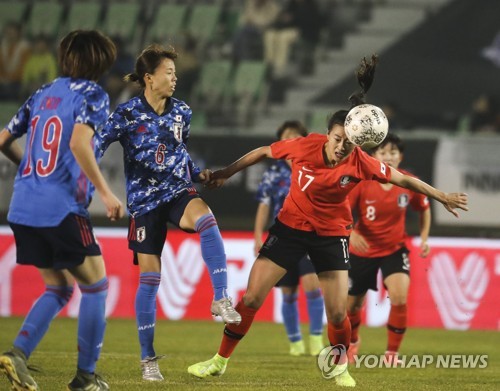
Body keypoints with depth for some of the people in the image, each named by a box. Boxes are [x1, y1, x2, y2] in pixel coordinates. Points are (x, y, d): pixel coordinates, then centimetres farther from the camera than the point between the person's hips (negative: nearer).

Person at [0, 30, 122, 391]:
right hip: (62, 208, -7)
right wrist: (105, 192, -16)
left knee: (59, 288, 18)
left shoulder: (43, 94, 15)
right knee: (95, 285, 8)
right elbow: (79, 143, -21)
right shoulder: (92, 95, -5)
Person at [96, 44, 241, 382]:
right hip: (145, 200, -2)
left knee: (206, 219, -34)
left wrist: (200, 174, 6)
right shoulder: (128, 113, -8)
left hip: (179, 191, 2)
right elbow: (96, 146, -5)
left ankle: (221, 300, -32)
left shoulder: (181, 112, 5)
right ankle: (148, 358, 9)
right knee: (149, 277, -2)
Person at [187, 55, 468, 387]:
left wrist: (442, 197, -1)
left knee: (338, 313, -6)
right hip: (291, 226, 0)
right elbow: (263, 153, -5)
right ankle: (220, 361, 12)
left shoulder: (360, 163, -20)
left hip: (332, 235, 0)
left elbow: (404, 180, -7)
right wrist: (224, 174, 2)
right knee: (251, 299, -2)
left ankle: (339, 367, 21)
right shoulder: (305, 146, -21)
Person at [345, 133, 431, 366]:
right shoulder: (361, 182, -17)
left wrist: (424, 239, -2)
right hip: (362, 251, 0)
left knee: (399, 298, -24)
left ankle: (392, 353, -5)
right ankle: (352, 342, 45)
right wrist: (351, 233, -34)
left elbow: (424, 209, 8)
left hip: (394, 250, 0)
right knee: (351, 306, 9)